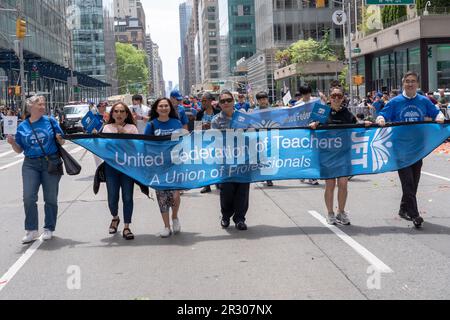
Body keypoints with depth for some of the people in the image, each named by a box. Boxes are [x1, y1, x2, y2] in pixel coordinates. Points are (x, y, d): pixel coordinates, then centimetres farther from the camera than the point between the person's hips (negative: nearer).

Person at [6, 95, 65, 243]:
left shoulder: (50, 121, 1)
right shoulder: (22, 127, 5)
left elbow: (61, 142, 7)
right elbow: (19, 149, 9)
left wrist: (60, 139, -15)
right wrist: (13, 143, -10)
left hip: (51, 163, -1)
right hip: (30, 164, 1)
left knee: (50, 198, 5)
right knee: (28, 197, -9)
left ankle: (49, 229, 18)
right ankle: (31, 230, 1)